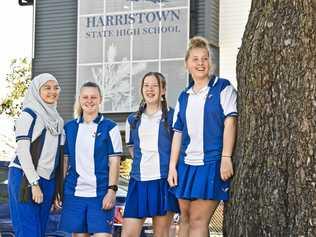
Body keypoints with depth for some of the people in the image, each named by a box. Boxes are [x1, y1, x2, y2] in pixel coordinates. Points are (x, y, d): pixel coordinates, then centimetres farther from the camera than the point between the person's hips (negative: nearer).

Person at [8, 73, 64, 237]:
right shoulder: (29, 114, -8)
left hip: (47, 180, 7)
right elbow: (22, 150, -13)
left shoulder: (55, 118, 15)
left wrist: (57, 190, 15)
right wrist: (34, 183, -17)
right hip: (25, 179, -7)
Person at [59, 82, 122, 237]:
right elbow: (65, 160, 14)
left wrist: (111, 190, -10)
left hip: (100, 193, -3)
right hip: (74, 193, 3)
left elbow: (114, 161, -2)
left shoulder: (110, 127, 2)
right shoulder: (69, 127, 11)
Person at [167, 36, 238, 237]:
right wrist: (172, 166, 7)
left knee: (198, 220, -10)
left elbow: (230, 122, -8)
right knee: (186, 219, 9)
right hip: (187, 164, 6)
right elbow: (178, 133, 14)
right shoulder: (184, 97, 15)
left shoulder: (223, 88, 0)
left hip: (212, 162, -6)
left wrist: (226, 158, -17)